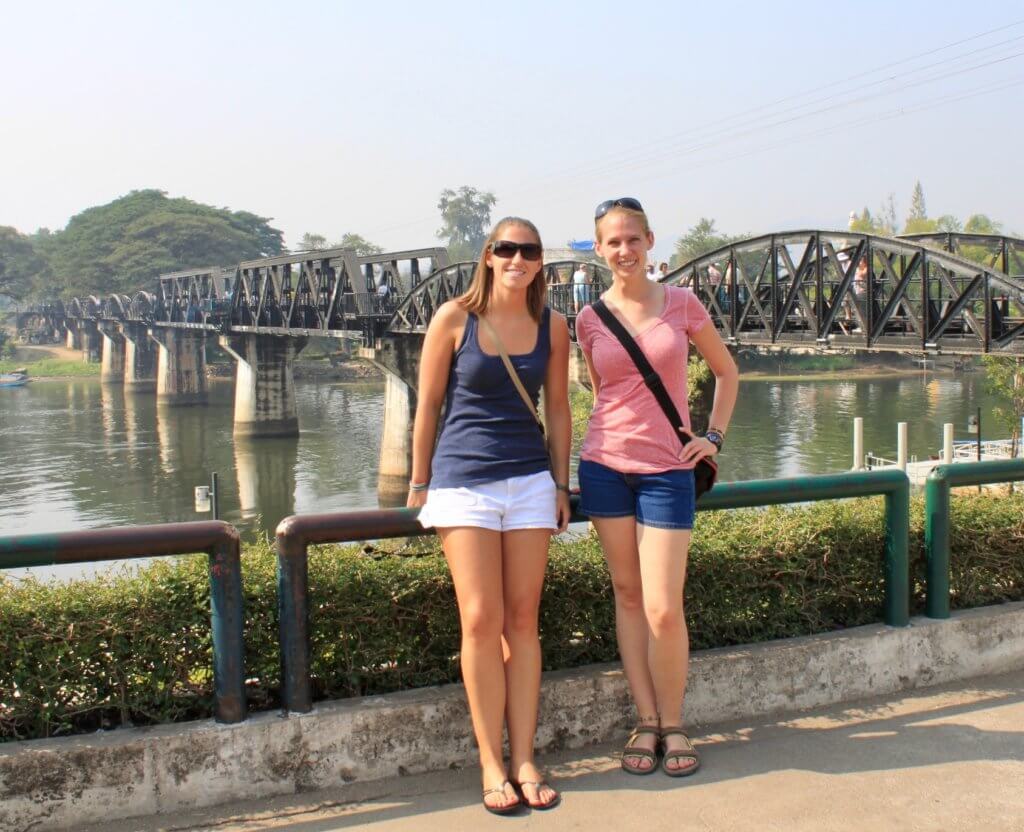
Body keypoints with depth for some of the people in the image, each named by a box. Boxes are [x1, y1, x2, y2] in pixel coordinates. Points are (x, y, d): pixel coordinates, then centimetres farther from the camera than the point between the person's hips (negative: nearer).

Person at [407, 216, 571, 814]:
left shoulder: (552, 326, 4)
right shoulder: (454, 318, -4)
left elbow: (558, 409, 11)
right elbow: (429, 406, 2)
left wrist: (561, 486, 10)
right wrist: (419, 484, 5)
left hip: (530, 480, 3)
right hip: (464, 480, -3)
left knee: (523, 620, 4)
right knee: (481, 621, -6)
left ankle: (524, 759, 12)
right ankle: (492, 766, 4)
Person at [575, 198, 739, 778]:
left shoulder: (682, 304, 0)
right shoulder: (590, 319, 3)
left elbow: (727, 371, 12)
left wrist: (715, 436, 4)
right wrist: (609, 438, 10)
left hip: (667, 469, -2)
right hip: (606, 466, 2)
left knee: (663, 609, -5)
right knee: (627, 595, 7)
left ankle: (673, 724, 15)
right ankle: (646, 722, 18)